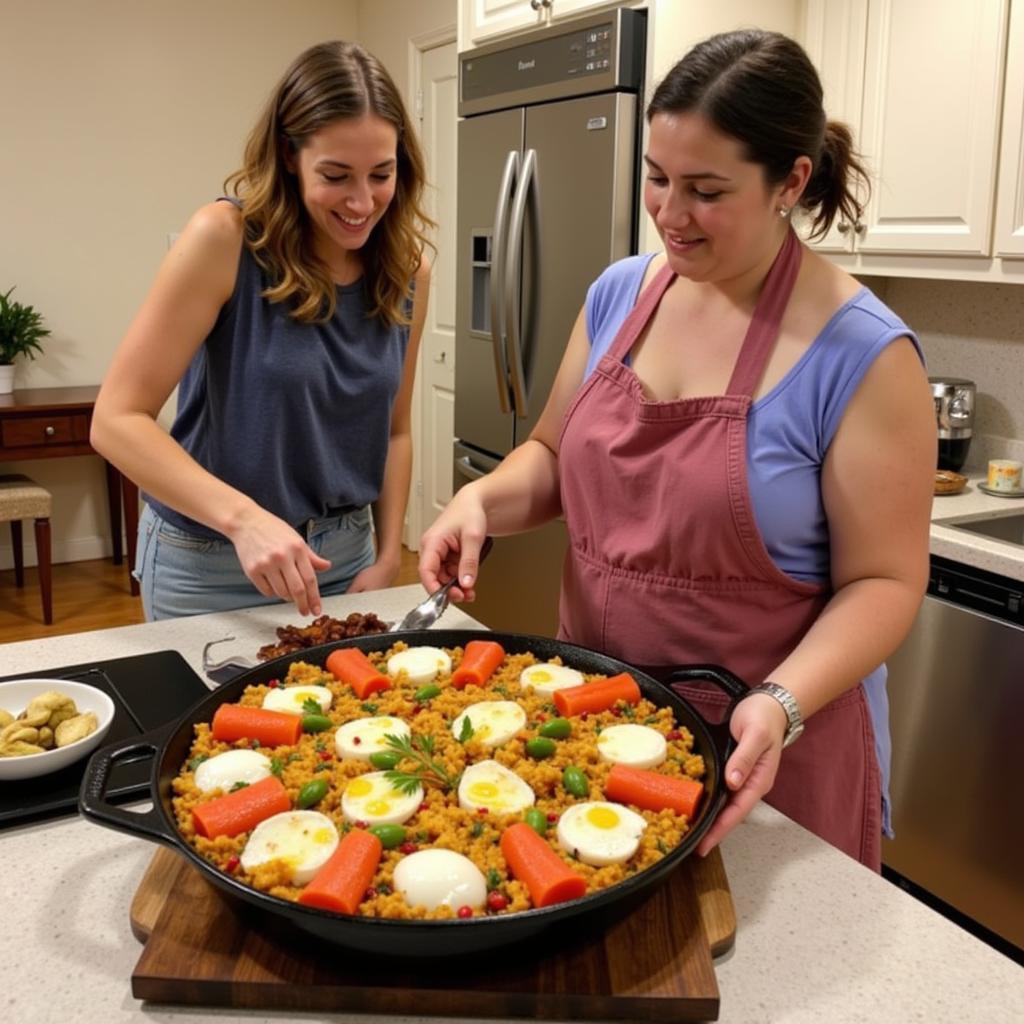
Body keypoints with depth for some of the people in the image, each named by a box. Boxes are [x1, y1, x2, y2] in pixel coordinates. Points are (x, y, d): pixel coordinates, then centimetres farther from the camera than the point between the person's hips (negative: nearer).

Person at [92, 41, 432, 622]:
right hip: (210, 566, -4)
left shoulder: (408, 267, -4)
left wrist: (388, 558, -1)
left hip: (345, 554, 4)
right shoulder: (225, 239, -18)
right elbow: (116, 420, -19)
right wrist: (243, 517, -31)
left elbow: (394, 430, 7)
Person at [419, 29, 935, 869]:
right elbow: (555, 457, 10)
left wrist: (782, 703, -29)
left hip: (757, 746, -4)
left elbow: (883, 581, -14)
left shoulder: (863, 355, -17)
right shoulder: (619, 294, -1)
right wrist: (482, 501, -10)